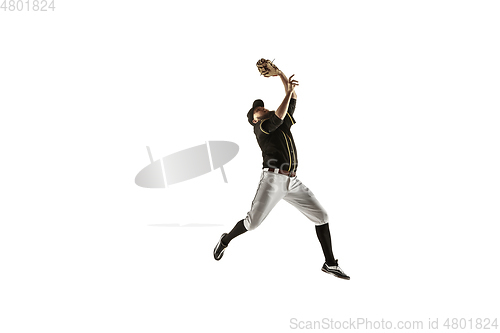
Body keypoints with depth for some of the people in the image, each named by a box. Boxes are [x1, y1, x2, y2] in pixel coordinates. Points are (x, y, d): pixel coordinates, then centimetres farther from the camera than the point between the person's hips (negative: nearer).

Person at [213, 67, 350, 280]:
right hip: (272, 179, -6)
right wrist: (288, 91, -8)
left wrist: (286, 82, 15)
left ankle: (330, 264, 7)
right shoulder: (260, 127, 4)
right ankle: (225, 240, 23)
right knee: (253, 222, -8)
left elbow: (291, 105, 25)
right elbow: (277, 117, -15)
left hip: (292, 182, 6)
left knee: (321, 216, 0)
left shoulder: (284, 125, 24)